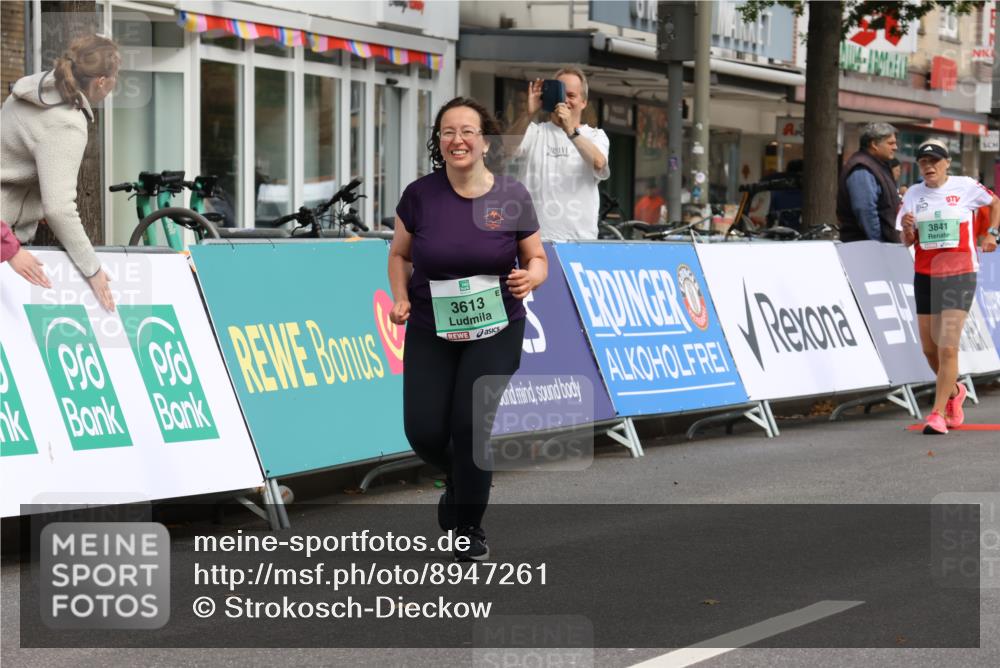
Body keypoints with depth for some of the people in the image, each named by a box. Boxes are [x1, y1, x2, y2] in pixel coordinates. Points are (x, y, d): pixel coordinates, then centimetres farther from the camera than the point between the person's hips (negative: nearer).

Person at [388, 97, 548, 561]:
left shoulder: (511, 197, -6)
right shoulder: (419, 196, -4)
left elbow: (537, 259, 5)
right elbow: (400, 254, 10)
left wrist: (529, 278, -18)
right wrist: (401, 298, -6)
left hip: (495, 331, -2)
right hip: (430, 331, 2)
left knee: (470, 422, -13)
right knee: (424, 431, -7)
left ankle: (469, 527, 10)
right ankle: (457, 481, 31)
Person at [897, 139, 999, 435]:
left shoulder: (966, 187, -3)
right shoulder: (913, 195, 5)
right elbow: (907, 242, 6)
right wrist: (907, 229, -14)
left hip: (959, 275, -4)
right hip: (925, 276, 4)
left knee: (947, 348, -14)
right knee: (930, 349, 8)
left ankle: (938, 413, -10)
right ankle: (954, 391, 36)